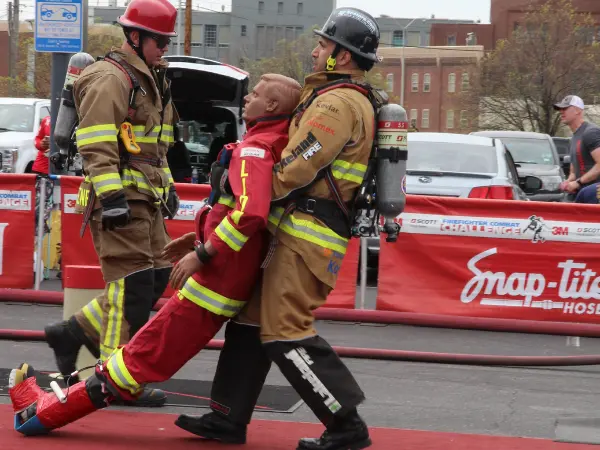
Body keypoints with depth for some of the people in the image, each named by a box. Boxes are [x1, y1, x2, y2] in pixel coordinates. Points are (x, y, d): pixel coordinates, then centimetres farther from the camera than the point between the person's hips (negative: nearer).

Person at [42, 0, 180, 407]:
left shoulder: (150, 81, 20)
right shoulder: (111, 80, -12)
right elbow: (97, 146, -20)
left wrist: (168, 187, 25)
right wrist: (112, 196, -26)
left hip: (146, 200, 10)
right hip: (120, 200, -10)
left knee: (157, 276, 9)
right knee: (132, 285, -9)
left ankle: (75, 332, 19)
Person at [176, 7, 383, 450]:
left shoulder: (336, 103, -14)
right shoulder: (355, 101, 20)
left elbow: (295, 169, -18)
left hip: (307, 233, -11)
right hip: (304, 229, 11)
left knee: (285, 332, -11)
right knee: (252, 317, 13)